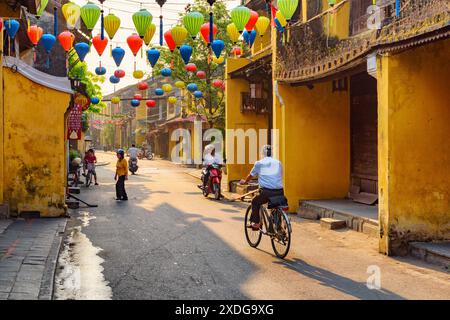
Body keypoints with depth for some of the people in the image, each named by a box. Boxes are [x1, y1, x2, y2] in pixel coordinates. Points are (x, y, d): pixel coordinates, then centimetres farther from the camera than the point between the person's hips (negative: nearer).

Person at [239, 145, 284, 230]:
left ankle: (256, 223, 19)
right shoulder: (278, 163, 15)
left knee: (255, 202, 24)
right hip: (279, 192, 3)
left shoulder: (259, 163, 8)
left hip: (266, 192, -3)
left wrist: (245, 181, 45)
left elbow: (251, 175, 23)